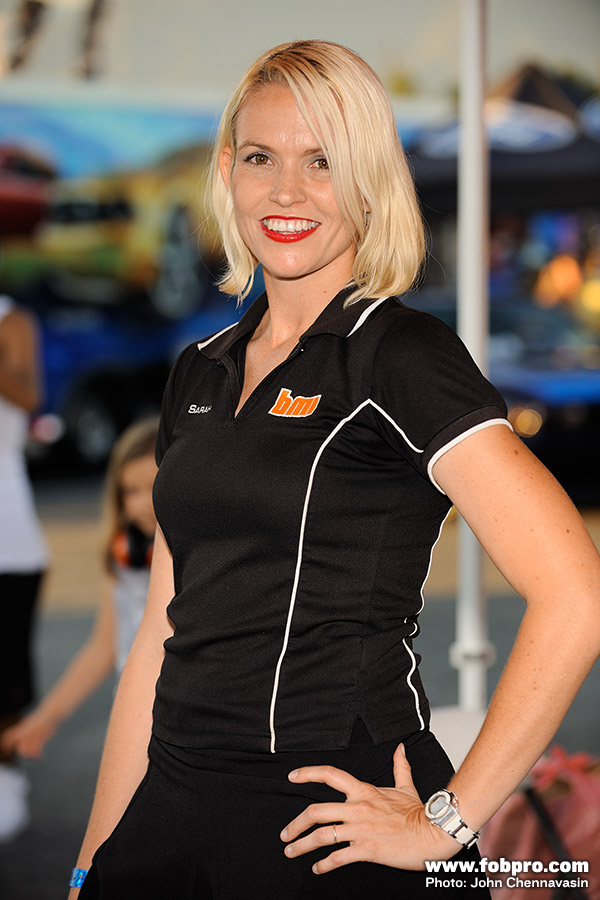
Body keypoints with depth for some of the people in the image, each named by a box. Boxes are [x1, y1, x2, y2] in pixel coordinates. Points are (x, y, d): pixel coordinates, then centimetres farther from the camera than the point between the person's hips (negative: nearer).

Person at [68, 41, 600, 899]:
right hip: (178, 806, 6)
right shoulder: (202, 373, 11)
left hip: (337, 828, -6)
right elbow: (162, 636, 12)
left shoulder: (404, 355, -10)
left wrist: (447, 823, -16)